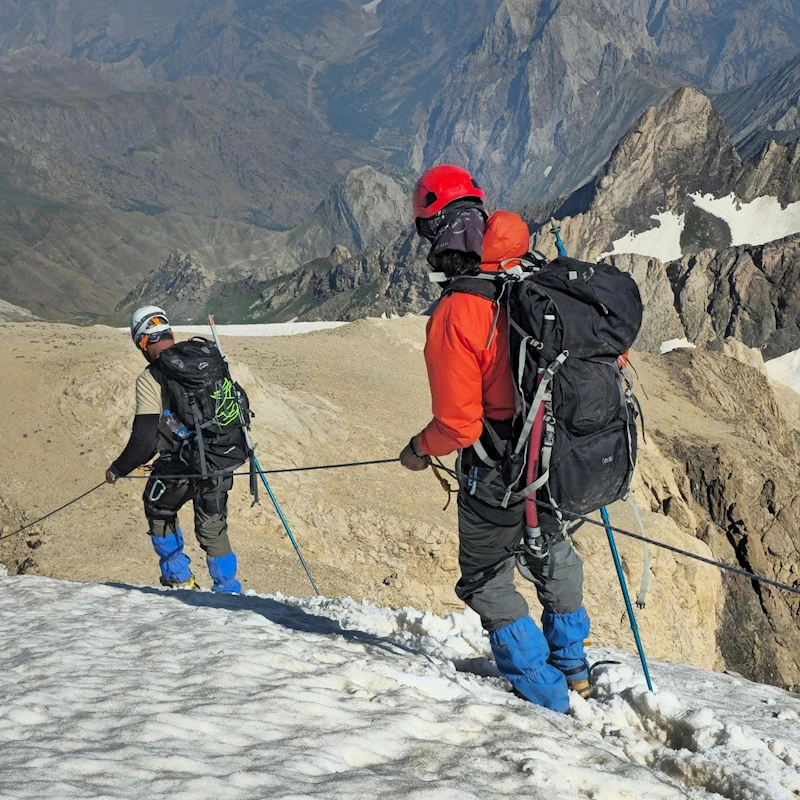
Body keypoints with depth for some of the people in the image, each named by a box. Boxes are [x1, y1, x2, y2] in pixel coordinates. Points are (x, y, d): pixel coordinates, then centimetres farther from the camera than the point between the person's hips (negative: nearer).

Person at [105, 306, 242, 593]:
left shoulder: (150, 379, -13)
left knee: (159, 513, 25)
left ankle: (179, 577, 27)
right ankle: (228, 589, 21)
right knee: (213, 528, 19)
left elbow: (144, 442, -14)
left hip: (178, 468, -4)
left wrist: (117, 470, 2)